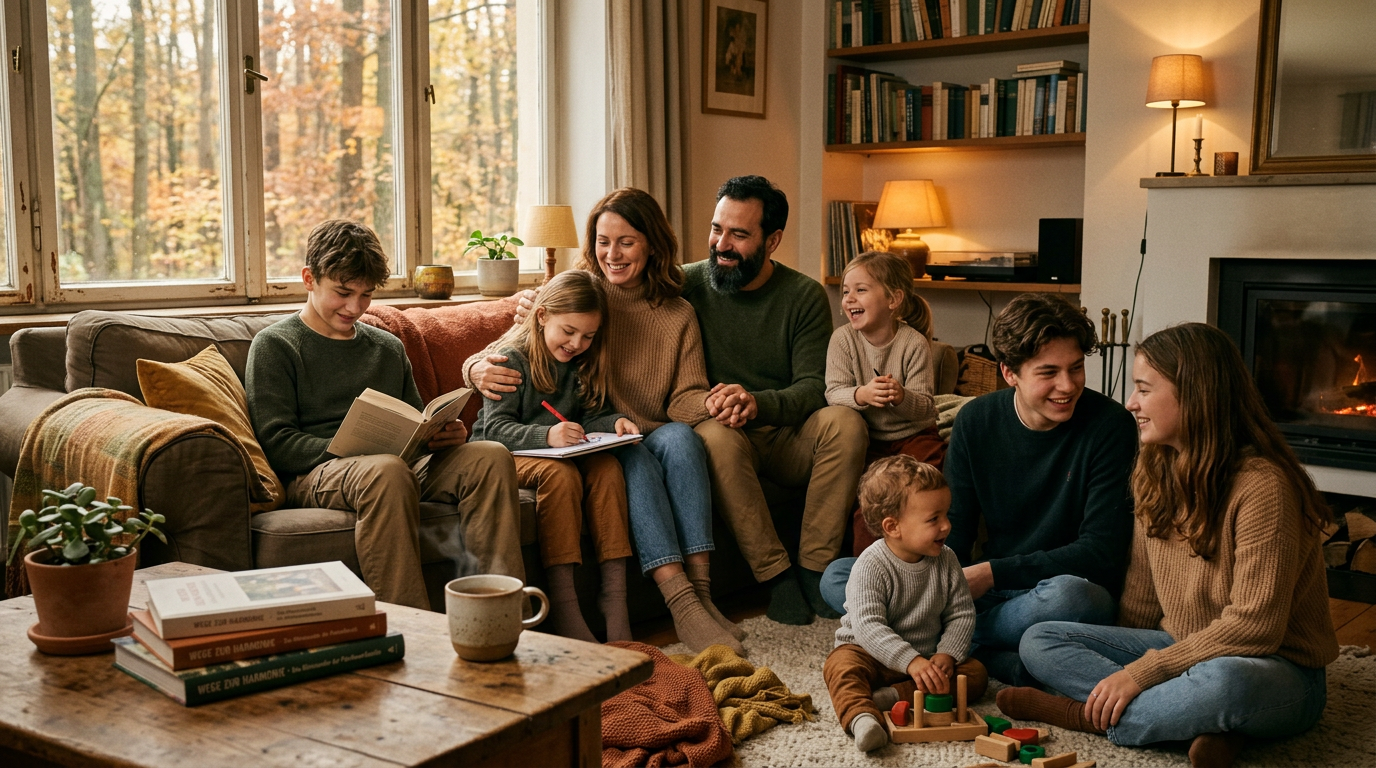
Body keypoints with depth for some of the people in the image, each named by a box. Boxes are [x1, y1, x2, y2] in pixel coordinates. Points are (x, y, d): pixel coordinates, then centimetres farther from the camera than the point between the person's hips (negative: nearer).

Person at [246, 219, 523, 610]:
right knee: (386, 470, -40)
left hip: (401, 467, 5)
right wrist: (355, 450, -19)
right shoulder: (274, 345, 8)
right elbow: (276, 444, -4)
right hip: (314, 474, -5)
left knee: (491, 456, -23)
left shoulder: (388, 348, 26)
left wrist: (443, 435, 1)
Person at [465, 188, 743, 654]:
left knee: (679, 435, -31)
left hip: (655, 439, 2)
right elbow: (501, 355, 1)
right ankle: (681, 601, -40)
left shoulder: (678, 315, 10)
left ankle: (701, 590, -34)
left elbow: (685, 398, 1)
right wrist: (481, 370, -25)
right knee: (634, 457, -34)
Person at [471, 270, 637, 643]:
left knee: (607, 466, -26)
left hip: (567, 451, 5)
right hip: (506, 452, -5)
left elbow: (591, 414, 9)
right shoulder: (512, 359, -11)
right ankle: (562, 599, -35)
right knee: (560, 472, -35)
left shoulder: (583, 362, 9)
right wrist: (547, 435, -36)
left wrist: (615, 422, -15)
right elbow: (495, 427, -19)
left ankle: (614, 593, -29)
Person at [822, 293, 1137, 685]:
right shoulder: (976, 421, 0)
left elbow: (1101, 553, -14)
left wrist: (993, 573, -20)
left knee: (1067, 595, -42)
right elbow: (954, 530, 4)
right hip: (990, 593, 5)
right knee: (838, 576, -9)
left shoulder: (1109, 425, -11)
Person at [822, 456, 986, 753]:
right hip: (870, 652, -4)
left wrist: (947, 654, -18)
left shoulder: (946, 561, -4)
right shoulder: (870, 566, -21)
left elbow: (962, 614, 1)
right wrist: (911, 662, -42)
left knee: (976, 673, -16)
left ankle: (895, 696, -29)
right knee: (841, 666, -33)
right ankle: (861, 717, -55)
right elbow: (868, 626, -31)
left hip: (927, 655, 5)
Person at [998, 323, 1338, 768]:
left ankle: (1091, 716, -19)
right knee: (1039, 641, -7)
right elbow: (1141, 598, 9)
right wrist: (1122, 666, -1)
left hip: (1277, 669, -8)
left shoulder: (1261, 485, -21)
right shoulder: (1156, 473, 5)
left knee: (1222, 681, -43)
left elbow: (1253, 627, -24)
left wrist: (1141, 671, -24)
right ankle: (1205, 725, -21)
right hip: (1184, 649, 8)